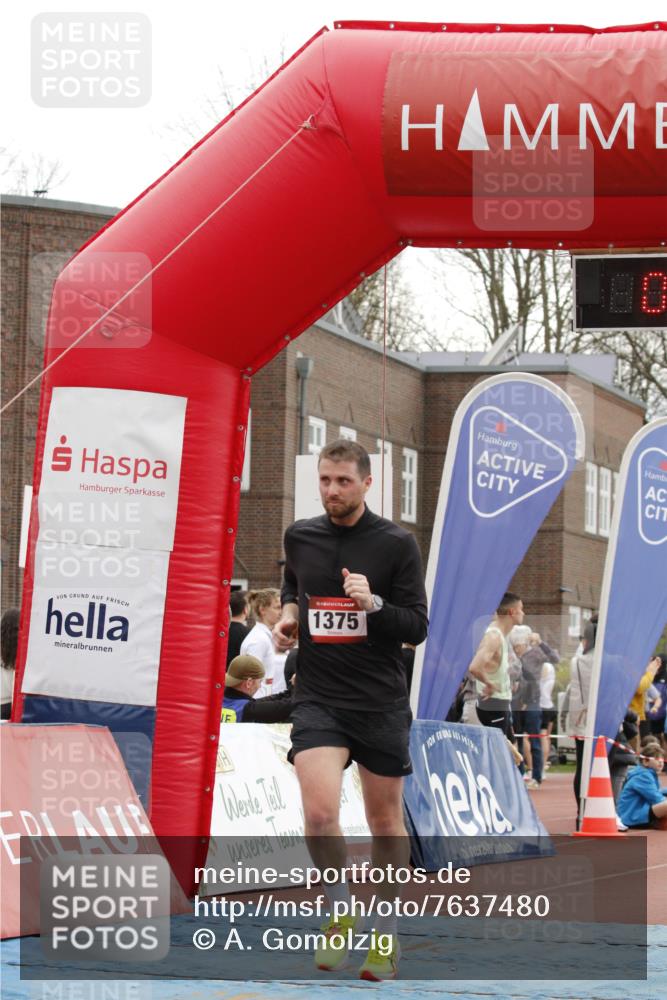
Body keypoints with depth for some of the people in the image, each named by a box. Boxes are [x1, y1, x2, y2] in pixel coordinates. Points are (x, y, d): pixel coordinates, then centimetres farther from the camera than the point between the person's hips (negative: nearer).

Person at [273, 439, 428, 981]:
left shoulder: (397, 543, -5)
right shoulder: (300, 536, 5)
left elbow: (418, 627, -5)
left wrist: (374, 604, -22)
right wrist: (289, 613, 7)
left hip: (381, 703, -1)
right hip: (318, 698, 1)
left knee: (386, 822, 9)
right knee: (320, 811, -19)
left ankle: (386, 937, 27)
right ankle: (341, 915, 7)